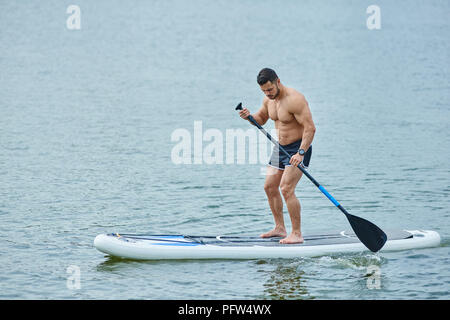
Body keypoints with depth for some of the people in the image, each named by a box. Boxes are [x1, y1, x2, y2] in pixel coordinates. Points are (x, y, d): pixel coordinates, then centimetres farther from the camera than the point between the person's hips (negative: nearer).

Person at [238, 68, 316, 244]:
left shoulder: (294, 99, -24)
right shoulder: (269, 100, 3)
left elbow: (310, 128, -27)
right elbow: (261, 119, 21)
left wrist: (301, 153, -35)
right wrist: (249, 116, -2)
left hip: (299, 148, -9)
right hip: (280, 148, 9)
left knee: (286, 189, -18)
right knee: (269, 187, 11)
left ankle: (297, 234, -13)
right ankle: (280, 228, 25)